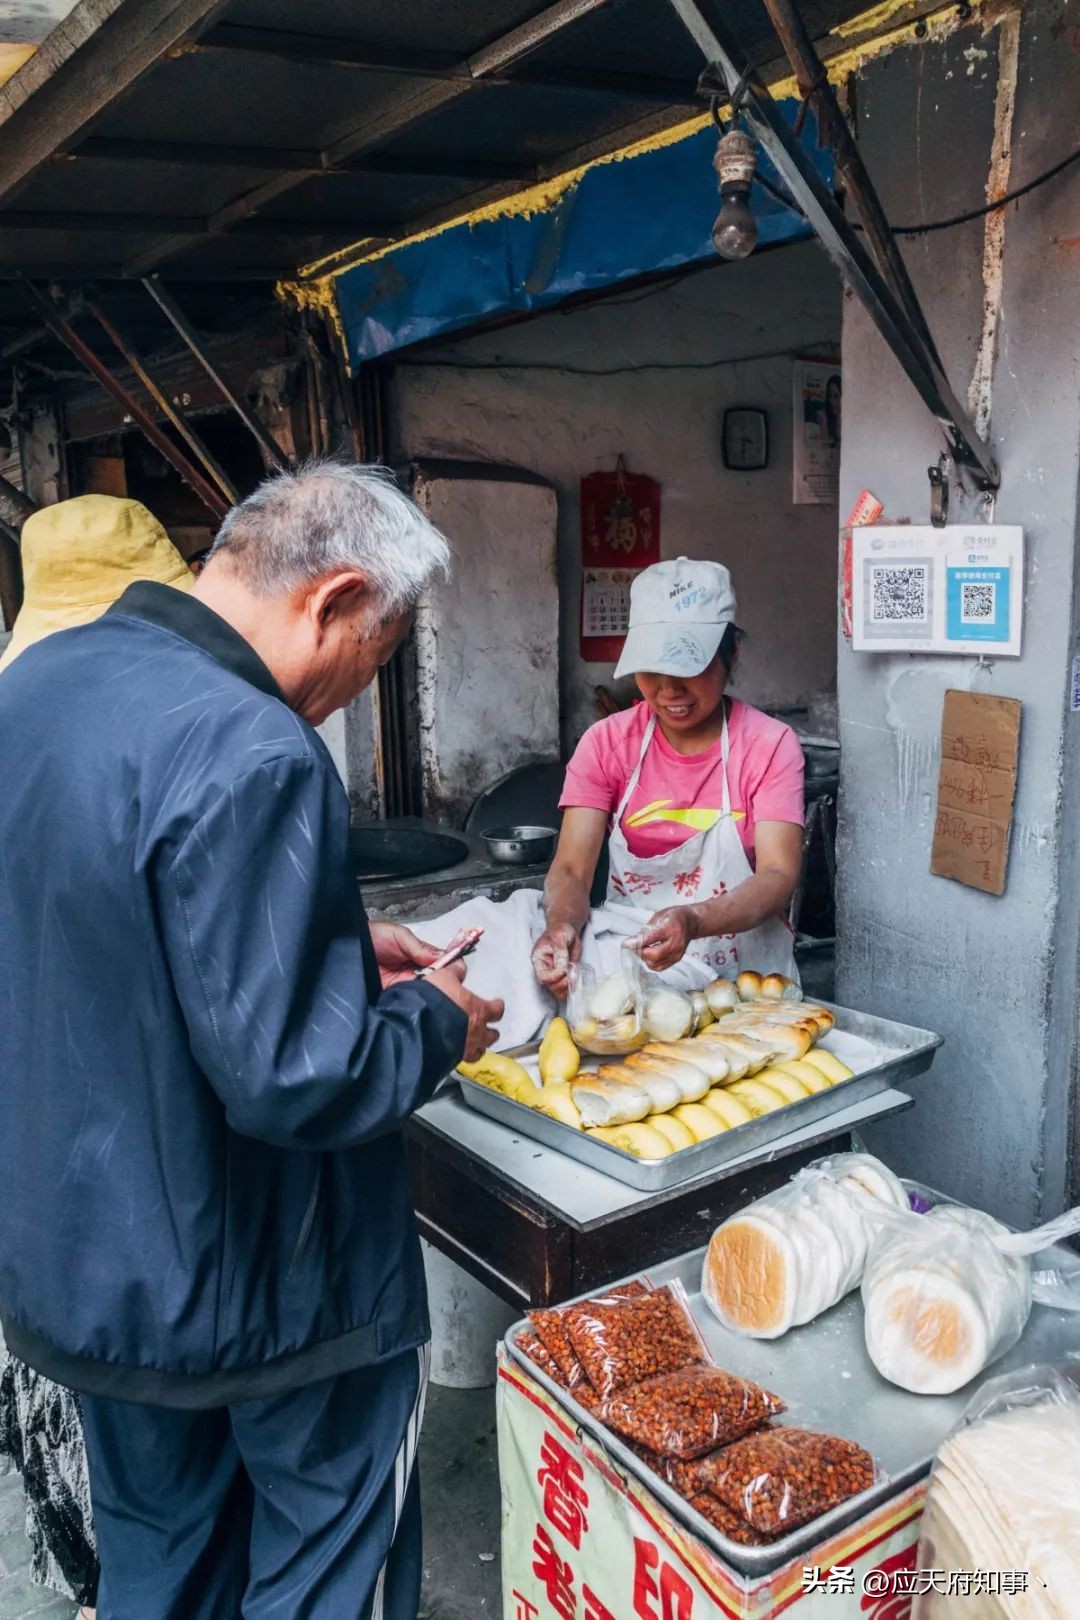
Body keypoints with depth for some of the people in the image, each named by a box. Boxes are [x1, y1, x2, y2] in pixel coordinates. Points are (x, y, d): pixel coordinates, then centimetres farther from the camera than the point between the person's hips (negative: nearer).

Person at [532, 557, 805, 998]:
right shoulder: (606, 742, 2)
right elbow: (572, 868, -6)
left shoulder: (770, 746, -4)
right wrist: (560, 925, -30)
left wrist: (692, 922, -35)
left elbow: (778, 877, -15)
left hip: (742, 974, -2)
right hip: (625, 966, 2)